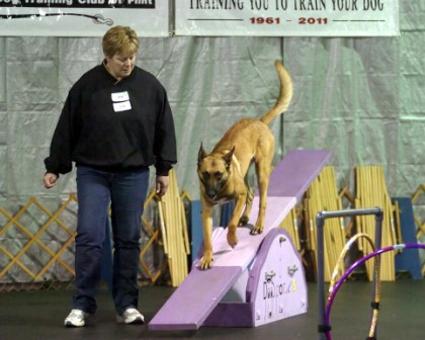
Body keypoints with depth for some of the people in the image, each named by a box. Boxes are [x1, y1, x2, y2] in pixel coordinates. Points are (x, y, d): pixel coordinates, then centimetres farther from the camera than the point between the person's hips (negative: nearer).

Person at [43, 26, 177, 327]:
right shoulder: (87, 86, -4)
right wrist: (54, 167, 5)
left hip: (133, 174, 1)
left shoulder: (149, 86, 0)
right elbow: (66, 129, 3)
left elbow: (164, 128, 8)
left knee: (128, 240, 5)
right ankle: (82, 305, -1)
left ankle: (127, 305, 13)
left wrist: (164, 169, 9)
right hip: (93, 173, -1)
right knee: (89, 237, -7)